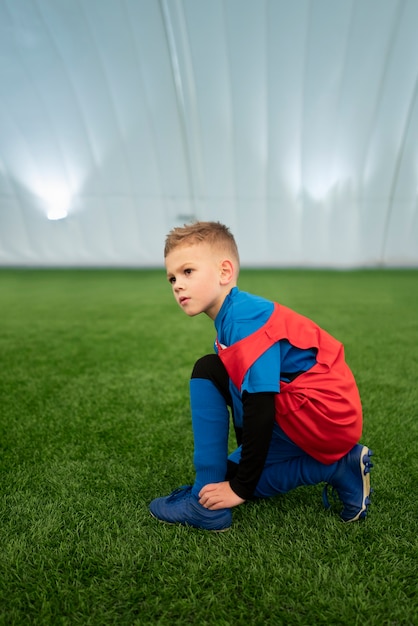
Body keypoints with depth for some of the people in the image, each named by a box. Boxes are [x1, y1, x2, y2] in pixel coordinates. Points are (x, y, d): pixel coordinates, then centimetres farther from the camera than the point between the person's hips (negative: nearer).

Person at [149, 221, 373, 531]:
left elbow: (260, 409, -25)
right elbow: (245, 395, 17)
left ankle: (205, 501, -6)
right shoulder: (235, 316, 9)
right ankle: (339, 466, 13)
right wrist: (245, 461, 24)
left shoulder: (244, 320, -21)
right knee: (229, 474, 17)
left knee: (207, 373, -13)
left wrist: (241, 487, -14)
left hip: (323, 415, -10)